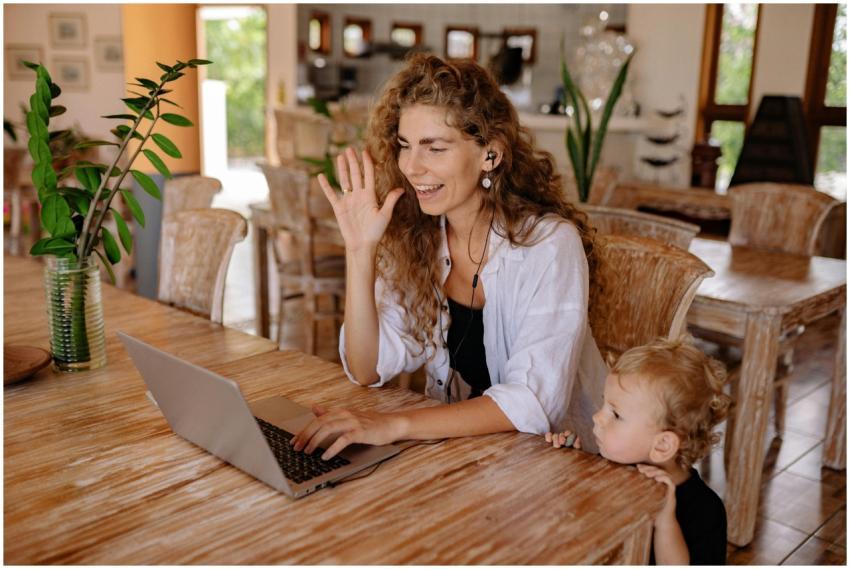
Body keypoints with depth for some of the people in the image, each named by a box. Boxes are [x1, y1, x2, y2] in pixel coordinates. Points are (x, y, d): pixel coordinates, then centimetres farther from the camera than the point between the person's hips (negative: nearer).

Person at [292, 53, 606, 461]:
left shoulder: (548, 243, -19)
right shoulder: (410, 235, -5)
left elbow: (534, 403, -26)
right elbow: (368, 371, -7)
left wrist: (396, 425, -36)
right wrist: (360, 249, -17)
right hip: (452, 442, 5)